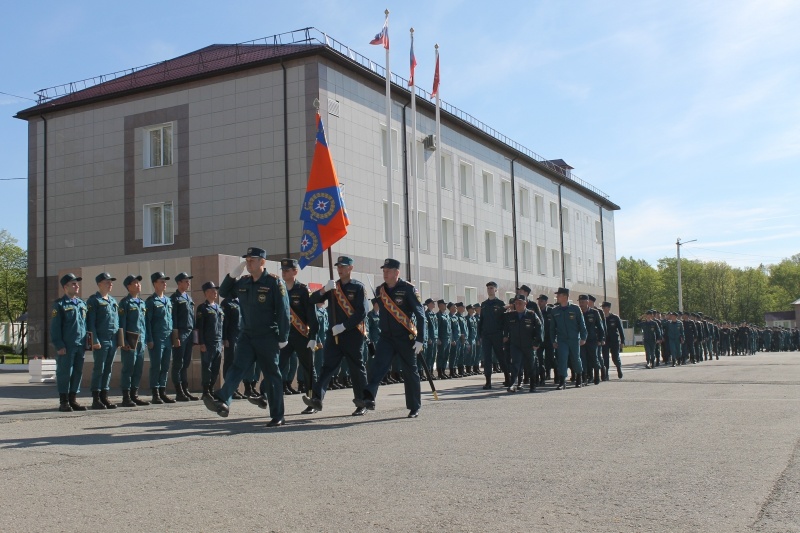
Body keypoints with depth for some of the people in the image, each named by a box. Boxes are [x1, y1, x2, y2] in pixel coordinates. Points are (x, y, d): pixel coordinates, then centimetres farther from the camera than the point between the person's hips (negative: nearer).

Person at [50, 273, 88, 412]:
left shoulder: (82, 304, 15)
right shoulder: (59, 304, -4)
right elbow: (55, 327, -7)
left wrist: (86, 343, 12)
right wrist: (59, 345, -14)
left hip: (80, 345, 6)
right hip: (66, 346, -6)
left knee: (78, 372, 9)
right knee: (64, 373, -1)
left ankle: (73, 400, 18)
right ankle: (63, 402, 6)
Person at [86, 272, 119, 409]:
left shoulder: (113, 301, 17)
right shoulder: (93, 300, -4)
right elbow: (91, 322, -9)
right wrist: (95, 341, -15)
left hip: (113, 341, 7)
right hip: (101, 341, -7)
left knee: (108, 370, 9)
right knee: (98, 370, -3)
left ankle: (104, 397, 15)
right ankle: (96, 399, 1)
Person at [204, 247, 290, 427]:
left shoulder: (275, 282, -9)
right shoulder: (243, 282, 9)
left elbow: (283, 312, -11)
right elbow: (224, 293, 20)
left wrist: (283, 338, -13)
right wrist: (232, 275, 2)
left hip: (268, 338, -5)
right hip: (247, 335, 5)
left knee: (272, 375, 2)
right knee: (238, 368, -13)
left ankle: (278, 417, 9)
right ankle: (222, 402, -28)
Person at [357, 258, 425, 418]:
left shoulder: (408, 289, -10)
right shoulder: (380, 290, 7)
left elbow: (420, 314, -13)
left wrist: (420, 339, -18)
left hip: (406, 338, -4)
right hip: (386, 337, 4)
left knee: (410, 372, 5)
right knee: (378, 365, -16)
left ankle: (414, 408, 15)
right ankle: (369, 398, -28)